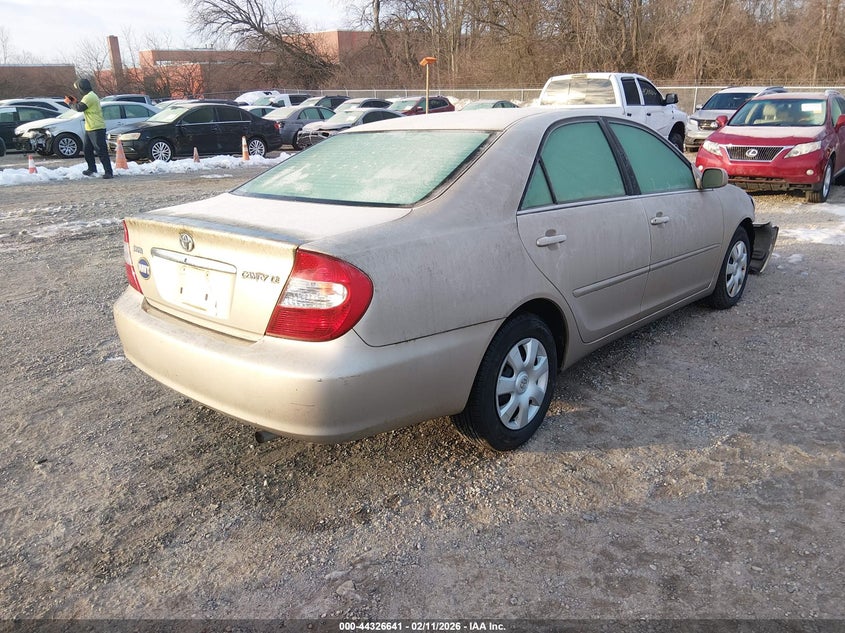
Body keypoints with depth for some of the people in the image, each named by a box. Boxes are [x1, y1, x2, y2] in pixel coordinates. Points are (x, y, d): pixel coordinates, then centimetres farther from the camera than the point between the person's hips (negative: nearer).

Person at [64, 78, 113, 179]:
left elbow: (79, 108, -20)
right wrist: (76, 101, 15)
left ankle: (108, 172, -10)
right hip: (90, 129, 11)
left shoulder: (89, 97, -17)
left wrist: (69, 103, -4)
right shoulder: (90, 96, 16)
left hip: (97, 129, -11)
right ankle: (92, 169, 25)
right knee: (87, 149, 16)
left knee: (101, 151, -10)